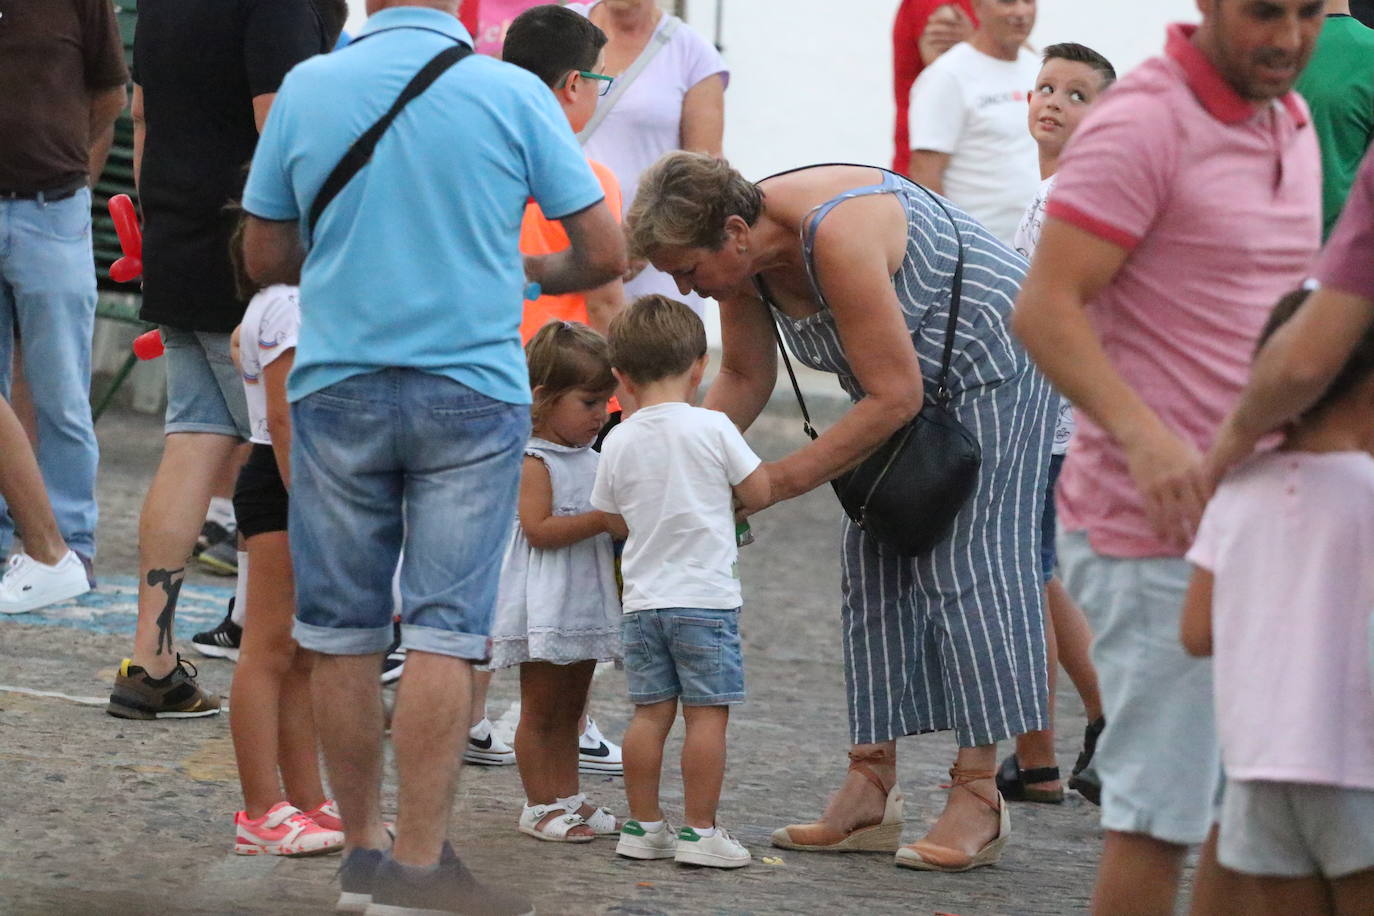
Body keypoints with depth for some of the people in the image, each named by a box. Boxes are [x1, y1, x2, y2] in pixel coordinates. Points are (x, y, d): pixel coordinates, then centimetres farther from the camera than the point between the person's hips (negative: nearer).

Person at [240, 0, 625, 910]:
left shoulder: (307, 89, 0)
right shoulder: (514, 94, -5)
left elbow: (265, 259, 8)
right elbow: (605, 254, -2)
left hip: (338, 387, 2)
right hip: (472, 388, -2)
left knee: (342, 634, 10)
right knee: (446, 630, -1)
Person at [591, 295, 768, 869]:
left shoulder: (618, 442, 3)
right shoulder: (712, 429, -8)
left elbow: (611, 515, 11)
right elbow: (758, 493, -3)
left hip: (643, 600, 4)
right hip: (706, 596, -4)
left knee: (650, 713, 9)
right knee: (707, 714, -2)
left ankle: (642, 825, 12)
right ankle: (699, 831, -3)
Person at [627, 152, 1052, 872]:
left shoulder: (836, 236, -36)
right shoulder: (741, 250, -9)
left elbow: (894, 396, -32)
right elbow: (743, 379, 4)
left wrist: (786, 479, -27)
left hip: (991, 364, -9)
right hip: (906, 381, 9)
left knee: (969, 563, -13)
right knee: (875, 567, 3)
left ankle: (979, 796, -13)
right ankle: (871, 794, 4)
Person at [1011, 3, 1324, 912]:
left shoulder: (1291, 120, 14)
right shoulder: (1143, 124, -14)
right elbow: (1046, 308, -19)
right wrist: (1145, 436, -31)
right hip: (1157, 527, -8)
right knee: (1163, 811, -6)